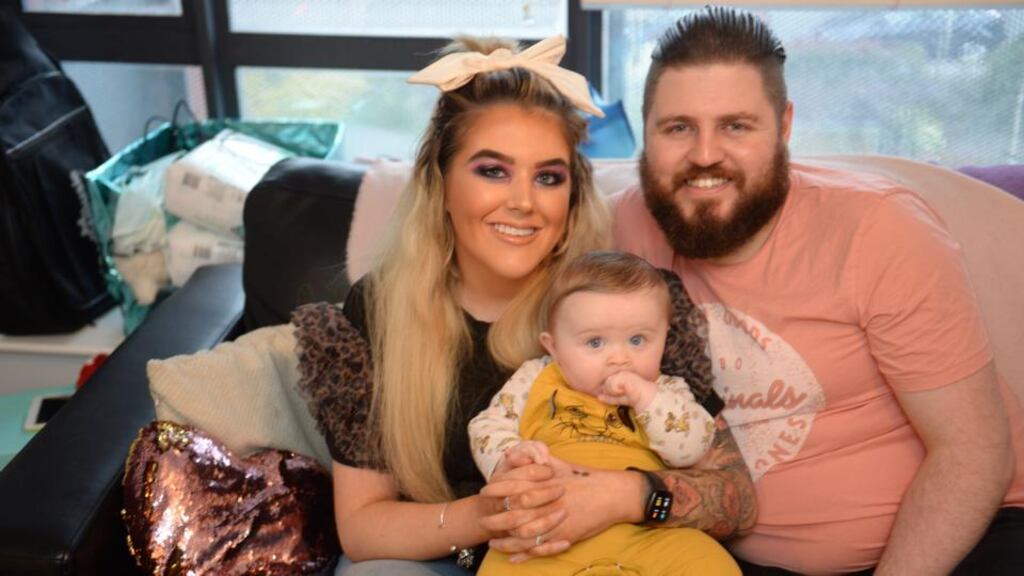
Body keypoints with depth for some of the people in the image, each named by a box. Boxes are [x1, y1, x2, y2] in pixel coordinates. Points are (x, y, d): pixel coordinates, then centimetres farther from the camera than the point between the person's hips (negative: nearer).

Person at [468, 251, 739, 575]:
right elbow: (487, 428, 10)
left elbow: (692, 449, 0)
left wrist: (647, 397, -11)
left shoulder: (666, 391, 12)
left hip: (643, 533, 1)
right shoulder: (535, 380, 12)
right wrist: (508, 459, -11)